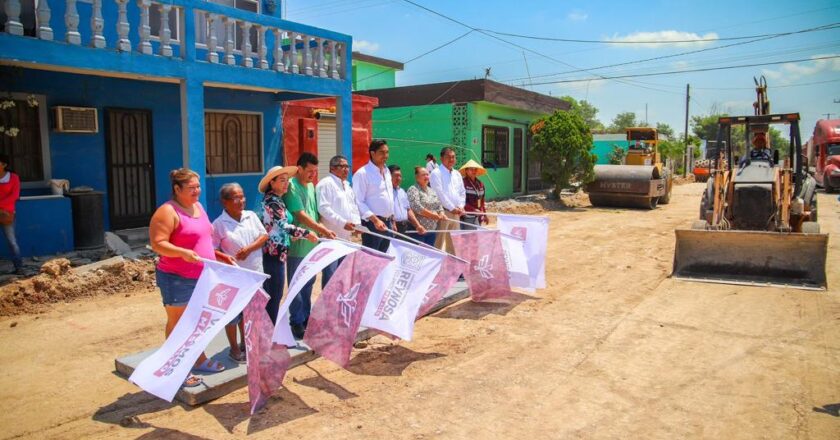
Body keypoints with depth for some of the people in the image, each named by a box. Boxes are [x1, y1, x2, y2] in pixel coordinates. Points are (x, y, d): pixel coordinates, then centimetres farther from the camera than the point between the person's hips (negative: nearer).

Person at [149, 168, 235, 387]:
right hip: (177, 279, -8)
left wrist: (220, 256, 16)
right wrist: (183, 252, -35)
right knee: (177, 323, 3)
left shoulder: (198, 207, 11)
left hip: (202, 277, 8)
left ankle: (199, 359, 35)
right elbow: (157, 244, -22)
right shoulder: (168, 212, -16)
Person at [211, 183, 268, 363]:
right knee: (233, 312, 5)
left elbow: (264, 236, -1)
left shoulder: (251, 216, 3)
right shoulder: (219, 224, -11)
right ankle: (234, 349, 19)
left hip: (254, 273, 5)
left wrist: (249, 249, -16)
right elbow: (212, 250, -10)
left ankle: (245, 343, 34)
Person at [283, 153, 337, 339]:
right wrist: (323, 230, -27)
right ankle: (297, 323, 10)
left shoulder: (311, 186, 12)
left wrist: (320, 230, 3)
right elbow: (301, 215, -22)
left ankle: (306, 317, 29)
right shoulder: (292, 187, -14)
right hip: (297, 245, -8)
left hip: (311, 244, 8)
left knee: (308, 282, 17)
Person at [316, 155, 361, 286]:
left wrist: (357, 222, 3)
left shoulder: (347, 185, 19)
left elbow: (353, 206, 22)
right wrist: (343, 223, -22)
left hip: (345, 236, 9)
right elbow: (324, 208, -19)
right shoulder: (326, 183, -9)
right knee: (330, 272, -8)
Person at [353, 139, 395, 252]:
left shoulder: (387, 172, 13)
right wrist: (375, 219, -21)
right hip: (372, 223, -7)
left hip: (387, 222, 8)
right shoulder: (362, 173, -12)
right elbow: (358, 202, -17)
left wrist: (392, 220, 17)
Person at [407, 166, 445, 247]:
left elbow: (439, 206, 16)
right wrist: (434, 215, -16)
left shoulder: (432, 191, 16)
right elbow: (417, 208, -18)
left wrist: (441, 215, -6)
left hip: (432, 229, 7)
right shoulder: (413, 189, -6)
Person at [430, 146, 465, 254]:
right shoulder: (436, 173, -6)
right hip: (442, 212, -7)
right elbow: (440, 193, -14)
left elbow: (462, 192, 16)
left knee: (453, 241, 12)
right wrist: (452, 208, -15)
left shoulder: (457, 174, 16)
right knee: (439, 241, -7)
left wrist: (461, 206, 0)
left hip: (456, 213, 7)